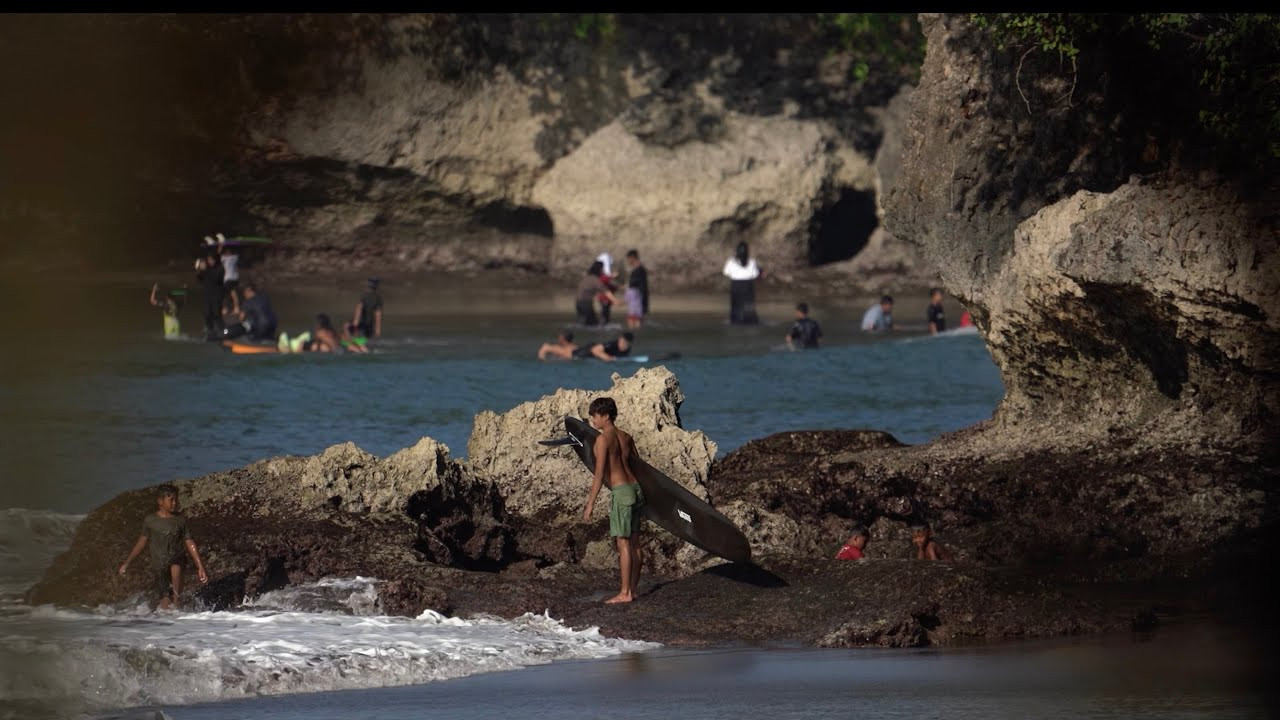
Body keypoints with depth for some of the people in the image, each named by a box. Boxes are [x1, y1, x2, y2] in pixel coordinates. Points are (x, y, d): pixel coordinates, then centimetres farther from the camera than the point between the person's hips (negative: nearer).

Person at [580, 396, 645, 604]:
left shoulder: (603, 439, -10)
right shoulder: (626, 437, 14)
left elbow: (600, 473, -15)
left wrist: (590, 504, -13)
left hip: (621, 492, -8)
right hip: (635, 488, 8)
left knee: (623, 543, -7)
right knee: (634, 542, 10)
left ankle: (625, 593, -7)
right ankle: (633, 589, 15)